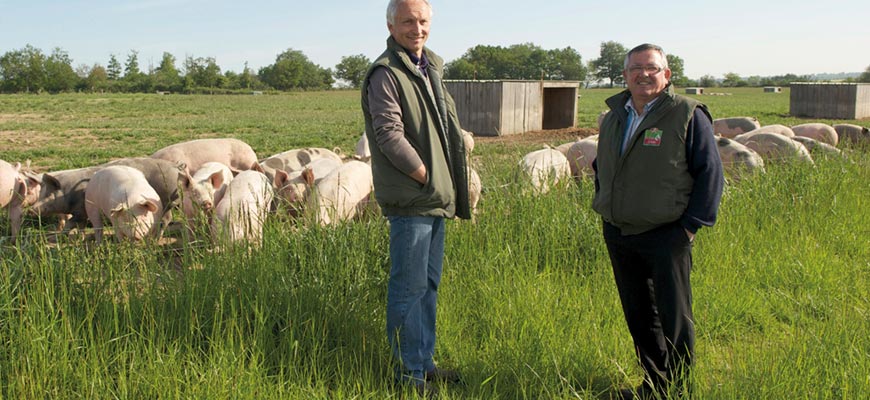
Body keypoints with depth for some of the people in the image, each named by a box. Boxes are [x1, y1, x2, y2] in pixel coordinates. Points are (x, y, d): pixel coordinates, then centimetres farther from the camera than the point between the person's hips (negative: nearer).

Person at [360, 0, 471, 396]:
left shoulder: (430, 69, 16)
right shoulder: (386, 73, -12)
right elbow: (389, 135, -20)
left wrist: (448, 182, 9)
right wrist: (426, 176, -16)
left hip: (436, 199, 9)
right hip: (410, 200, -9)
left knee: (429, 285, 17)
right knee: (409, 287, -2)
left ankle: (424, 362, 29)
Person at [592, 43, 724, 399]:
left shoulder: (687, 115, -7)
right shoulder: (614, 117, 12)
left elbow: (710, 172, -7)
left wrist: (693, 224, -10)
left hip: (666, 236, -6)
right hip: (618, 236, 6)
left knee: (674, 318, 1)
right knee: (638, 315, 13)